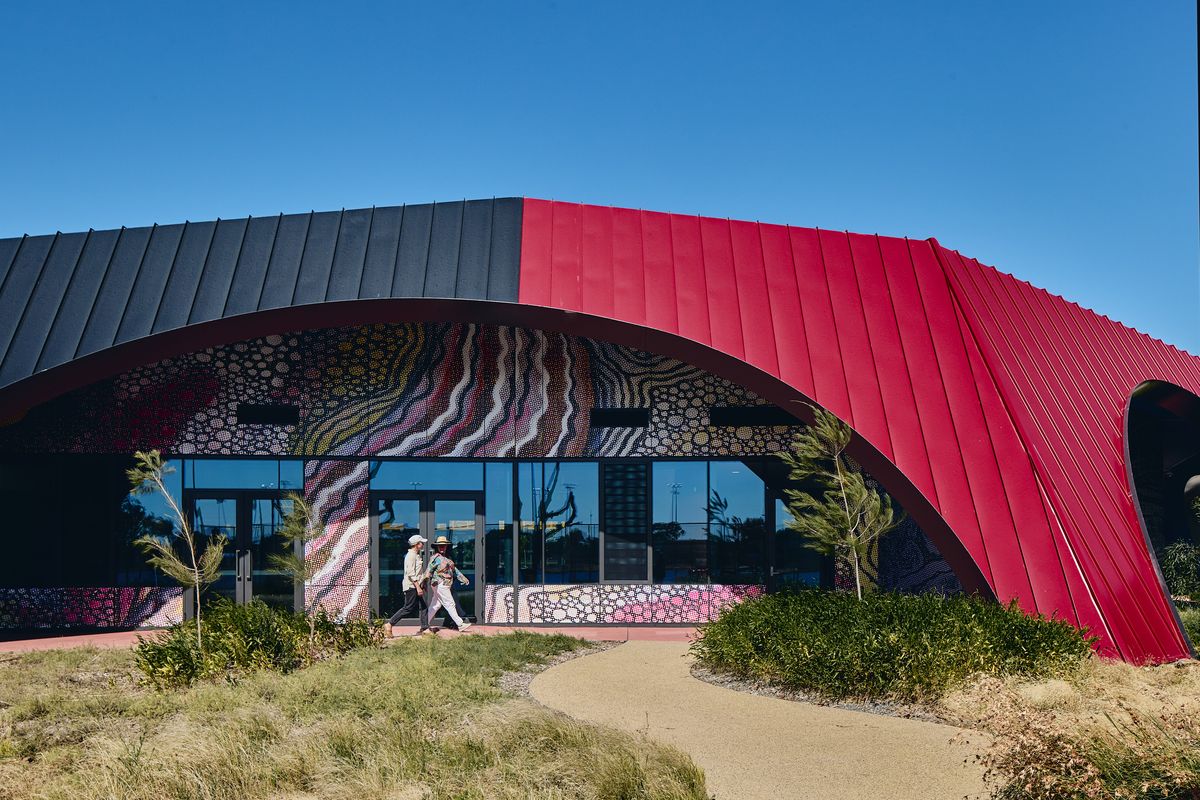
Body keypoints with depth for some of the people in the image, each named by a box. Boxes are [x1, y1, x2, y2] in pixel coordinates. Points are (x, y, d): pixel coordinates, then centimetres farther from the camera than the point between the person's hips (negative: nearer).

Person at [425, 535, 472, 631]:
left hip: (445, 585, 9)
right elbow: (428, 571, -14)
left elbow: (454, 569, 22)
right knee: (449, 604, -5)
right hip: (440, 585, -9)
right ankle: (460, 624, -2)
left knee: (435, 605, 13)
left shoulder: (447, 557, 15)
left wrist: (462, 578, 20)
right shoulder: (436, 558, -11)